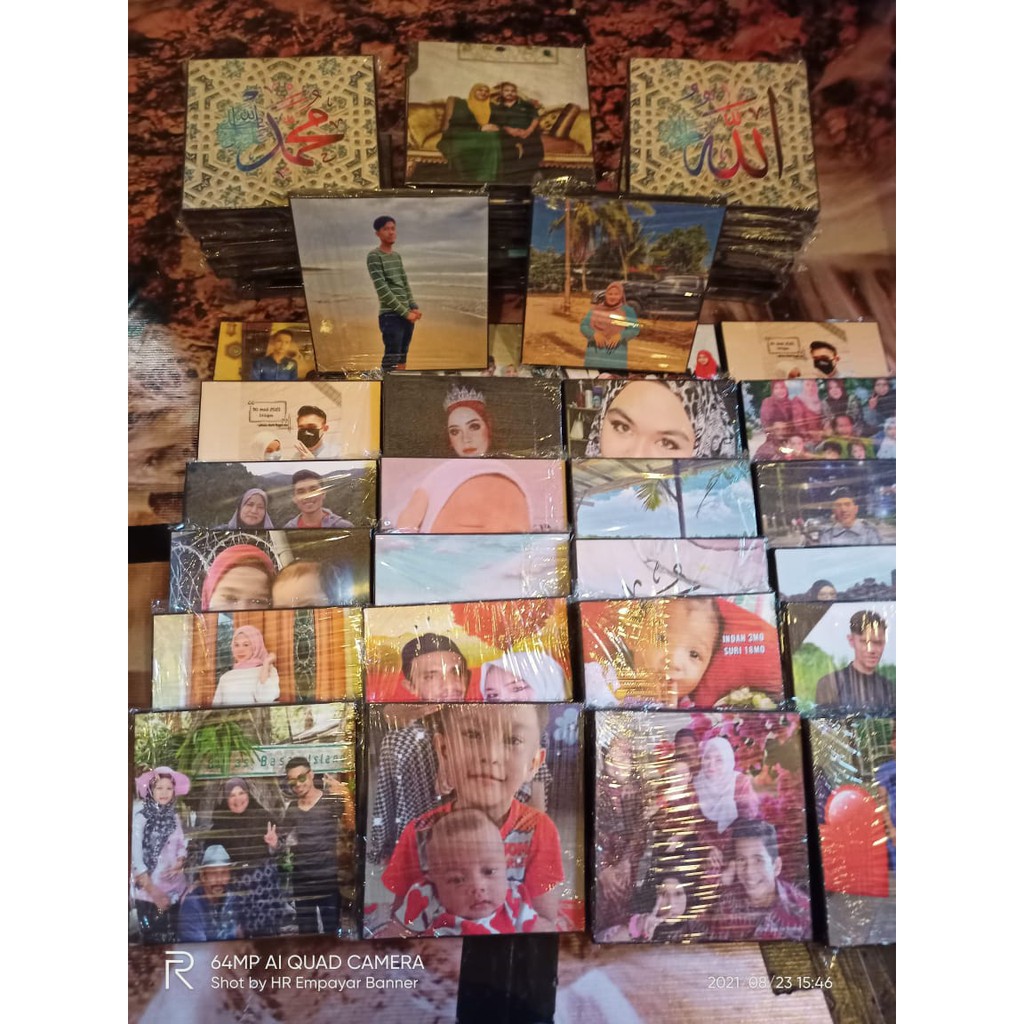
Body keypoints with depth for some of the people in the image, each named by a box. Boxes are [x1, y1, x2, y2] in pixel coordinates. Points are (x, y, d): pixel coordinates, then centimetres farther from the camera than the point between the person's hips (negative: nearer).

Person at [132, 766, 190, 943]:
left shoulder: (174, 816, 3)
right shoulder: (140, 818, -13)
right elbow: (135, 858, -14)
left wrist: (179, 864, -11)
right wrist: (153, 891, -13)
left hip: (174, 887, 5)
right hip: (149, 890, -5)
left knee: (172, 935, 14)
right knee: (153, 937, 4)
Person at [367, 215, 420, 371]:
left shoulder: (397, 256, 18)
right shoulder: (374, 256, -6)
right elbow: (383, 289, -14)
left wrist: (414, 308, 1)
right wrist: (405, 312, -15)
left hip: (406, 315, 8)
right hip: (390, 316, -8)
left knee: (402, 358, 9)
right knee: (391, 360, -12)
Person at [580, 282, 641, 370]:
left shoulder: (627, 311, 4)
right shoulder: (595, 309, 10)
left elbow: (635, 329, -4)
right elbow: (583, 326, 5)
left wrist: (620, 335, -22)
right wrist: (594, 334, -16)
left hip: (616, 355, -2)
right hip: (595, 353, 2)